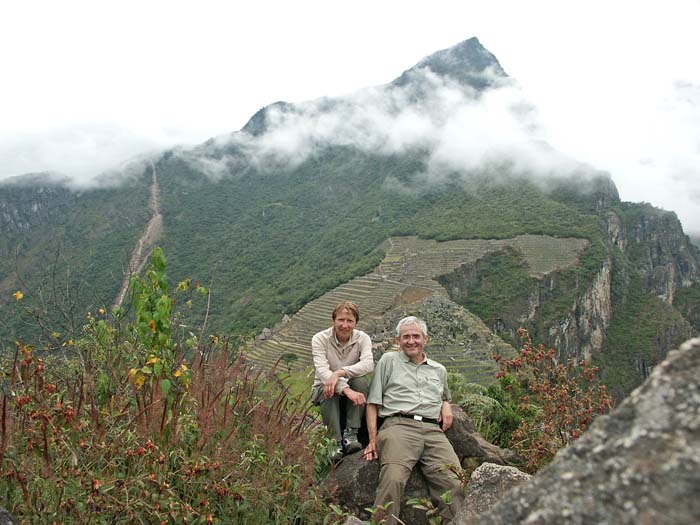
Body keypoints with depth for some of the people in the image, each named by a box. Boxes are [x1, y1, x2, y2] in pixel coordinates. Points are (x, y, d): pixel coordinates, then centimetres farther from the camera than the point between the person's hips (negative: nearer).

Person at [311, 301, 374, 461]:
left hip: (352, 388, 2)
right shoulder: (320, 339, -12)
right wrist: (346, 389, -44)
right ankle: (335, 442, -33)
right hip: (324, 388, -1)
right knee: (329, 389, -35)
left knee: (361, 381, -30)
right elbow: (322, 370, -27)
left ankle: (351, 435, -27)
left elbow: (368, 364, -27)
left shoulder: (362, 338, -7)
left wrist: (340, 372, -42)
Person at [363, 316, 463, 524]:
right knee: (393, 480, -30)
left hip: (433, 430, 3)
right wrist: (373, 438, 1)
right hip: (399, 426, -3)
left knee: (455, 482, -22)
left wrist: (446, 405, 15)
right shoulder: (389, 360, 16)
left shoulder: (439, 370, 27)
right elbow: (373, 402, 11)